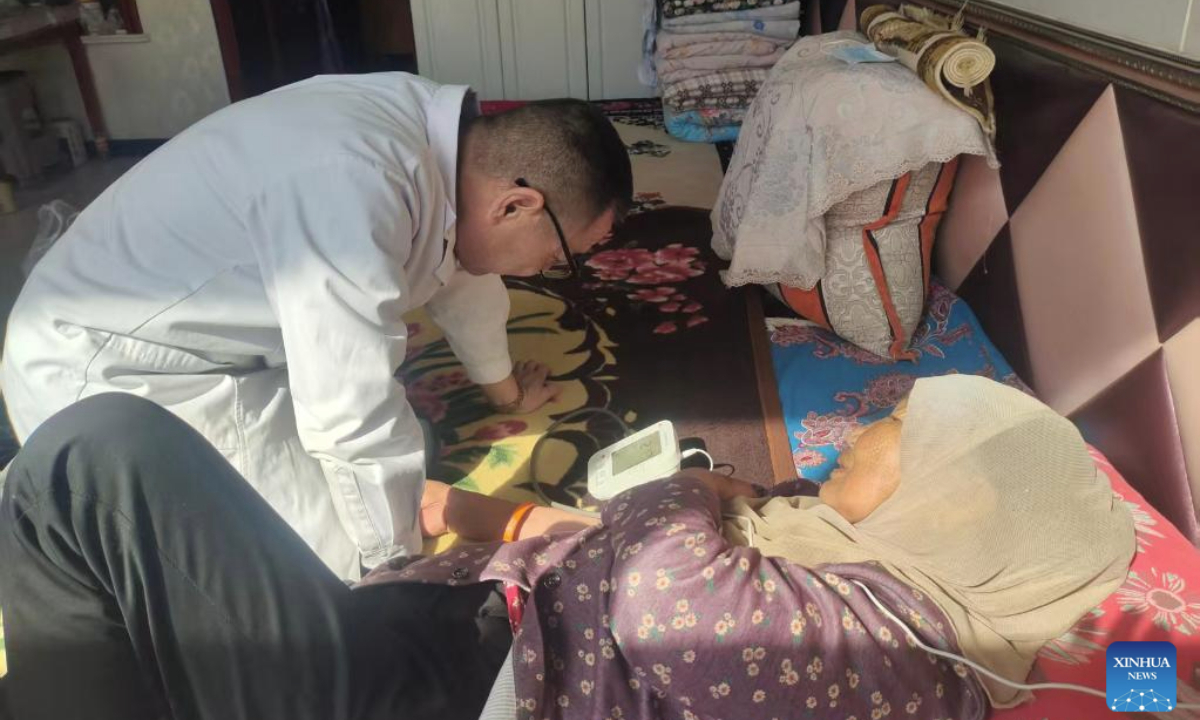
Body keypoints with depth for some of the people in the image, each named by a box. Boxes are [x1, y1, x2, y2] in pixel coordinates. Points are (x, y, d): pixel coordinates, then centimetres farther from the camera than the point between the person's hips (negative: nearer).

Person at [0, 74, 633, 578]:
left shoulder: (428, 124, -6)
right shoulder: (351, 192, -34)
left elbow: (456, 270, 12)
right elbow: (356, 423, -30)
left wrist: (503, 387, 27)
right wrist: (399, 562, -12)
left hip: (192, 337, 9)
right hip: (102, 375, -9)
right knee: (347, 554, -13)